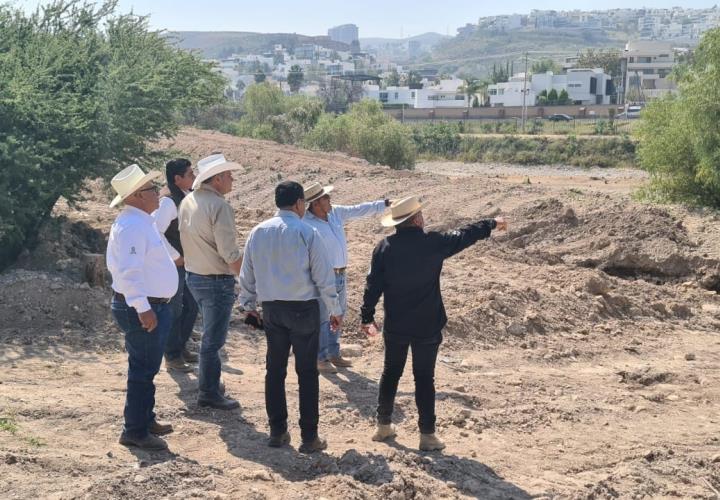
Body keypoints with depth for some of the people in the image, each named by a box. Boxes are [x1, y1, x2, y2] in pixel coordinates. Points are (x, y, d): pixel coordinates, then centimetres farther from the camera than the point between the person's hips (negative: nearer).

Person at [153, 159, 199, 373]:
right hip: (174, 265, -8)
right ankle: (172, 357, 16)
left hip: (191, 263, 8)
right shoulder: (169, 202, -21)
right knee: (175, 310, 3)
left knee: (191, 307, 16)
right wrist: (175, 257, -17)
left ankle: (181, 348, 32)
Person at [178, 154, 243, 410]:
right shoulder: (219, 206, -20)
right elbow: (230, 253, -22)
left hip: (193, 275, 8)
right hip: (217, 280, -8)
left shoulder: (187, 202, 5)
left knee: (210, 335, 23)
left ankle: (208, 383, 35)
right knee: (213, 340, 3)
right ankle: (209, 393, 13)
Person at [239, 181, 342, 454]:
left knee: (274, 370, 13)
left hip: (271, 309, 4)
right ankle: (309, 437, 7)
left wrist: (249, 305, 24)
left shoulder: (258, 232, 3)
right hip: (303, 308, -4)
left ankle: (277, 432, 19)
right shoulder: (307, 233, -11)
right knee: (307, 372, 3)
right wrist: (335, 310, 1)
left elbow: (247, 274, 10)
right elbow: (323, 276, -9)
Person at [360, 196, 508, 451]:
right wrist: (492, 224, 20)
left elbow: (373, 285, -3)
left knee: (390, 373, 17)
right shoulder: (434, 243, -12)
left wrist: (367, 317, 7)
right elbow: (465, 234, 3)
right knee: (424, 379, 4)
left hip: (395, 327, 3)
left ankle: (383, 425, 26)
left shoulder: (384, 247, -6)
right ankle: (427, 435, 8)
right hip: (427, 326, -3)